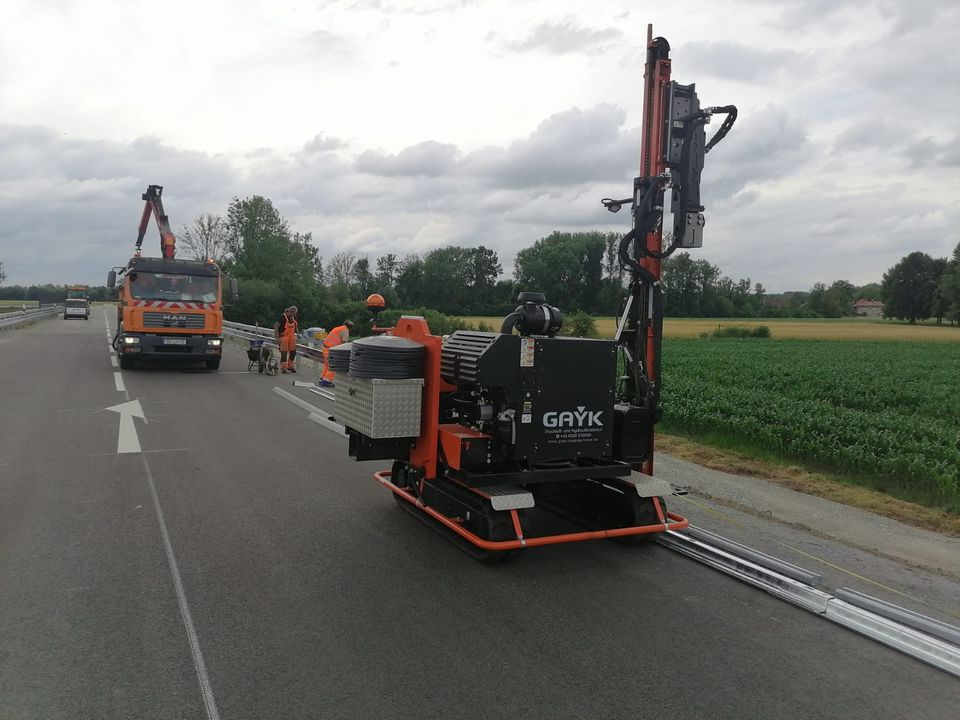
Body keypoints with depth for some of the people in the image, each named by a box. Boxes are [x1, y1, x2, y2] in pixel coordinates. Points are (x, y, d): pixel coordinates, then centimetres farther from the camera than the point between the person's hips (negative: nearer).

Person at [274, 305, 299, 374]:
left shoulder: (294, 317, 5)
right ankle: (283, 368, 6)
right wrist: (277, 337, -21)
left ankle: (291, 366, 23)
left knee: (293, 351, 8)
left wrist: (297, 334, 13)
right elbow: (276, 326, -17)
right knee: (284, 353, -3)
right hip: (283, 337, -6)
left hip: (291, 337, 7)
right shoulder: (282, 317, -16)